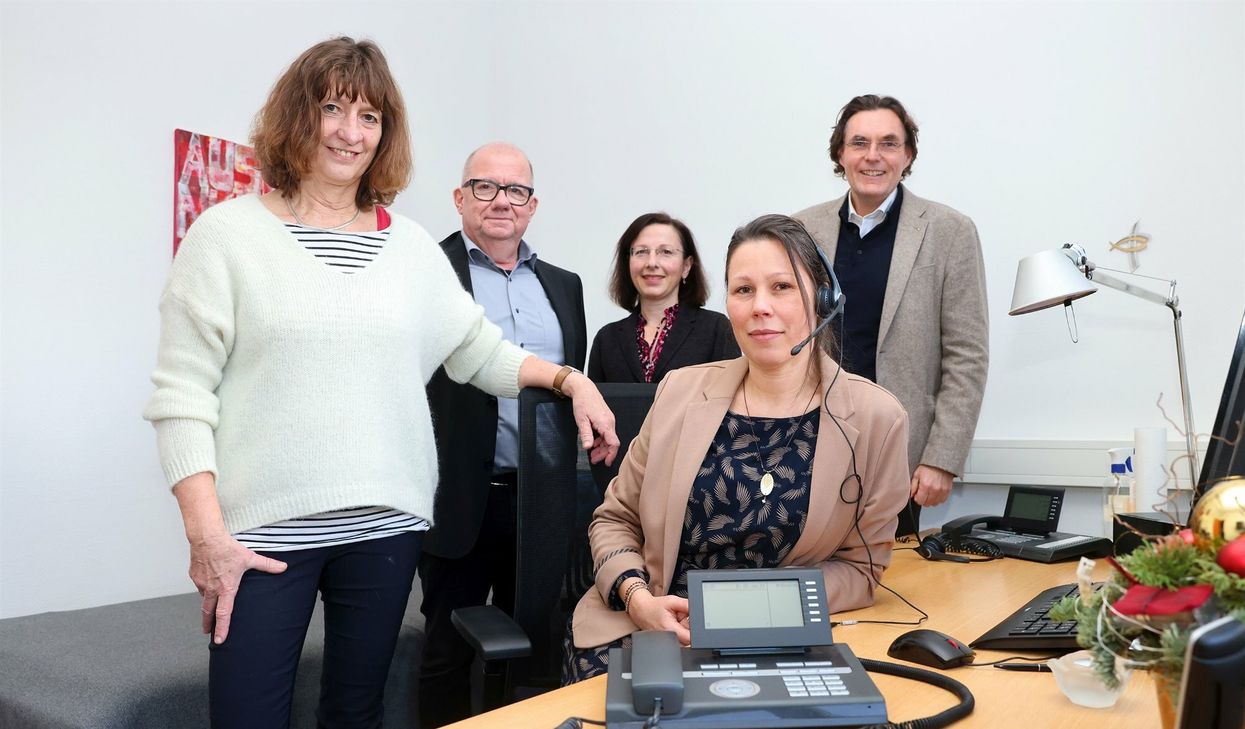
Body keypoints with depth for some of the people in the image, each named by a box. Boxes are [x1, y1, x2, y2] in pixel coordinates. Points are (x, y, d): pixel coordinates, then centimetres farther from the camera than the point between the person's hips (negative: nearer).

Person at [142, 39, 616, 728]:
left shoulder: (411, 246, 10)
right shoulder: (228, 233, 0)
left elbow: (480, 350, 13)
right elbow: (182, 395, -4)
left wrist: (569, 379, -3)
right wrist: (207, 535, -12)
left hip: (387, 524, 3)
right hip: (264, 530, -3)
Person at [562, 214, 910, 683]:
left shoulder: (875, 419, -4)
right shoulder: (681, 391, 1)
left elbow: (859, 566, 2)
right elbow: (614, 519, 9)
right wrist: (637, 599, -11)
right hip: (640, 628, 1)